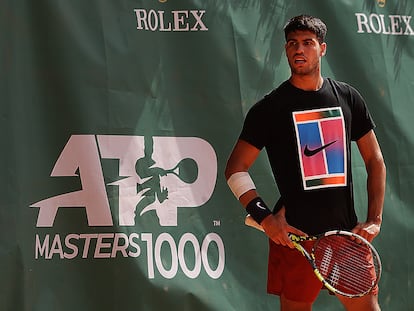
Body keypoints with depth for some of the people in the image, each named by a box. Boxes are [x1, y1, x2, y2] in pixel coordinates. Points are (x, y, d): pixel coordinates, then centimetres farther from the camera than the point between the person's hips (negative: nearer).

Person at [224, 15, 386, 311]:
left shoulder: (348, 98, 8)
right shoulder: (269, 108, -1)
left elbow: (375, 161, 13)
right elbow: (235, 169, -1)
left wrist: (374, 219, 3)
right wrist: (265, 218, -13)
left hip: (348, 232, 3)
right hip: (295, 235, -3)